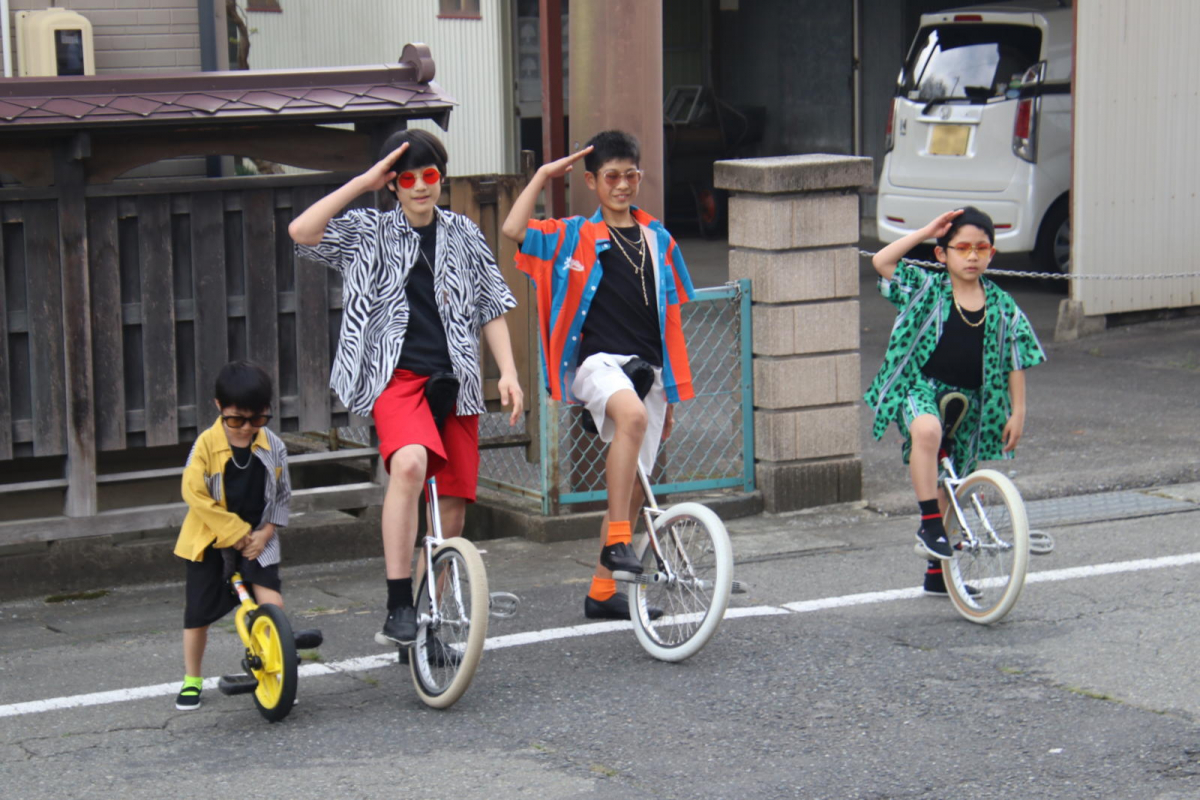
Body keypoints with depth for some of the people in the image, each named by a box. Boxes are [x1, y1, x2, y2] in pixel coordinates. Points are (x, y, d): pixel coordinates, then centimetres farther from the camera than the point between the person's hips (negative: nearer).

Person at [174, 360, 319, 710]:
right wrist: (236, 533, -16)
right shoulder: (207, 444, -16)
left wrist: (265, 533, -9)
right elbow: (194, 494, -18)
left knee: (271, 599, -20)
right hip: (210, 540, -1)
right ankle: (191, 680, 22)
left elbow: (282, 495, 3)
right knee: (198, 612, 4)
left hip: (257, 538, 1)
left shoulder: (273, 447, -8)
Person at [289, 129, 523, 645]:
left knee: (453, 505, 3)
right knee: (409, 462, -32)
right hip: (398, 375, -4)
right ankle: (398, 605, -30)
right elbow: (302, 232, -13)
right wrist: (364, 182, -10)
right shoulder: (370, 235, 3)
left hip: (455, 380, 4)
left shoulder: (463, 234, 12)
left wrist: (508, 372, 5)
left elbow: (491, 309, 16)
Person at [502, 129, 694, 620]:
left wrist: (670, 393, 20)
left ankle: (602, 591, 17)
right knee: (632, 415, -37)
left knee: (634, 484, 6)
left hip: (647, 370, 5)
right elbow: (514, 230, -12)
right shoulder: (575, 237, 5)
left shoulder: (657, 240, 16)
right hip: (599, 362, -5)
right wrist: (543, 175, -5)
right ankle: (617, 540, -32)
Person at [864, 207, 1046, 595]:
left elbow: (1015, 362, 7)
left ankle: (938, 570, 28)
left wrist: (1017, 412, 1)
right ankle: (929, 523, -30)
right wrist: (927, 231, -13)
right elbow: (882, 261, -15)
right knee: (927, 430, -39)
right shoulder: (926, 289, -4)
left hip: (969, 402, 4)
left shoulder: (1002, 306, 3)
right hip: (920, 387, -4)